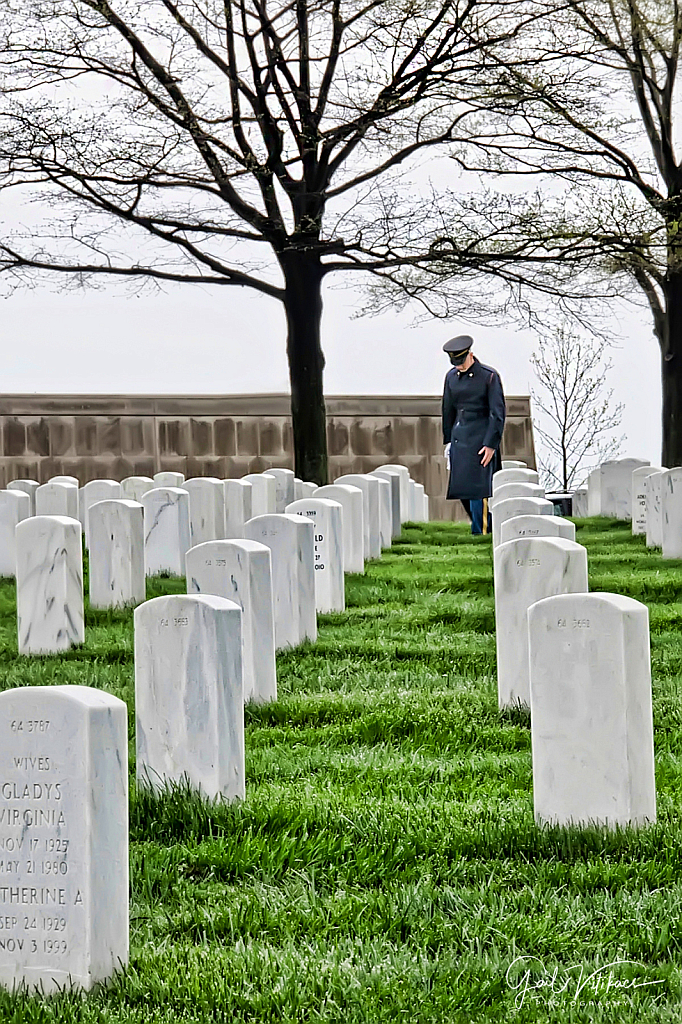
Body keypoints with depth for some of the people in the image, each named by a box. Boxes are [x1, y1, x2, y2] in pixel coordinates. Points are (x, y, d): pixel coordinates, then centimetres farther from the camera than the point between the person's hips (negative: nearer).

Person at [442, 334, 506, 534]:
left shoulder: (489, 376, -8)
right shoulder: (452, 377, 9)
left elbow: (498, 413, -9)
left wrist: (491, 445, -14)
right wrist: (448, 442, 16)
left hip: (481, 439, -6)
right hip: (459, 439, 6)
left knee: (477, 488, -10)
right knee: (462, 488, 5)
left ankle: (480, 534, -3)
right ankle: (491, 527, 21)